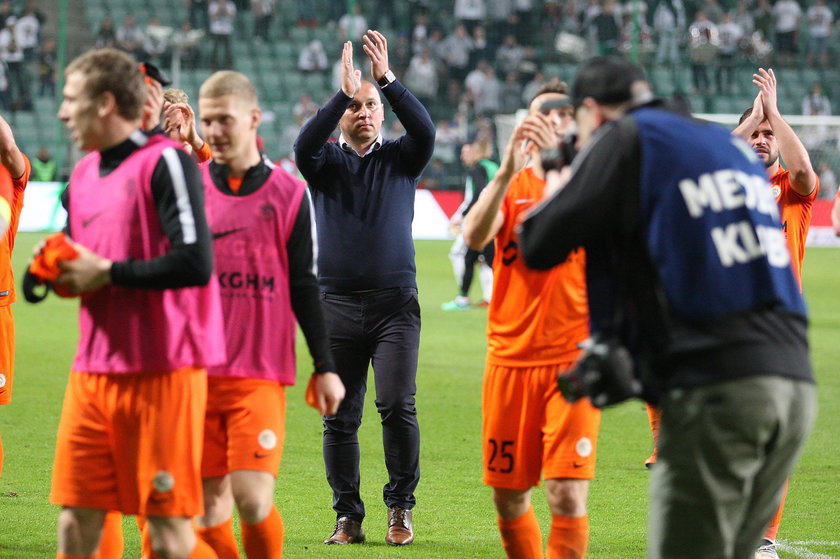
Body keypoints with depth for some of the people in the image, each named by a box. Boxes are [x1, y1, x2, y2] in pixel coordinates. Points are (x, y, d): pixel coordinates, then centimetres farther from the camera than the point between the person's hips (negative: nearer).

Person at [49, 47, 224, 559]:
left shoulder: (165, 162, -10)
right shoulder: (83, 175, 15)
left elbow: (195, 263, -21)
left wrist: (108, 272, -13)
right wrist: (63, 272, 5)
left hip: (163, 372, -7)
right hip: (92, 375, 7)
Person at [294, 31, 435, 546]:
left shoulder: (401, 158, 10)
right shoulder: (327, 163, 10)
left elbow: (425, 131, -10)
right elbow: (304, 144, -12)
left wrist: (387, 79, -17)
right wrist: (344, 92, -20)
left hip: (395, 303, -1)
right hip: (337, 305, 1)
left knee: (398, 405, -12)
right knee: (340, 418, 0)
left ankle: (401, 507, -1)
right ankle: (348, 517, 7)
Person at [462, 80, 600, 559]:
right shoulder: (509, 187, 9)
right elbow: (475, 236, -12)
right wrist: (509, 169, -25)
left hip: (573, 360, -3)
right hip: (510, 358, 3)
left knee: (568, 496, -14)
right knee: (509, 499, 7)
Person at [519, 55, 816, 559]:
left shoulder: (623, 138, 4)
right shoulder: (734, 145, 24)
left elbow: (540, 247, 4)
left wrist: (553, 193, 24)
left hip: (715, 389, -7)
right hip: (795, 386, 7)